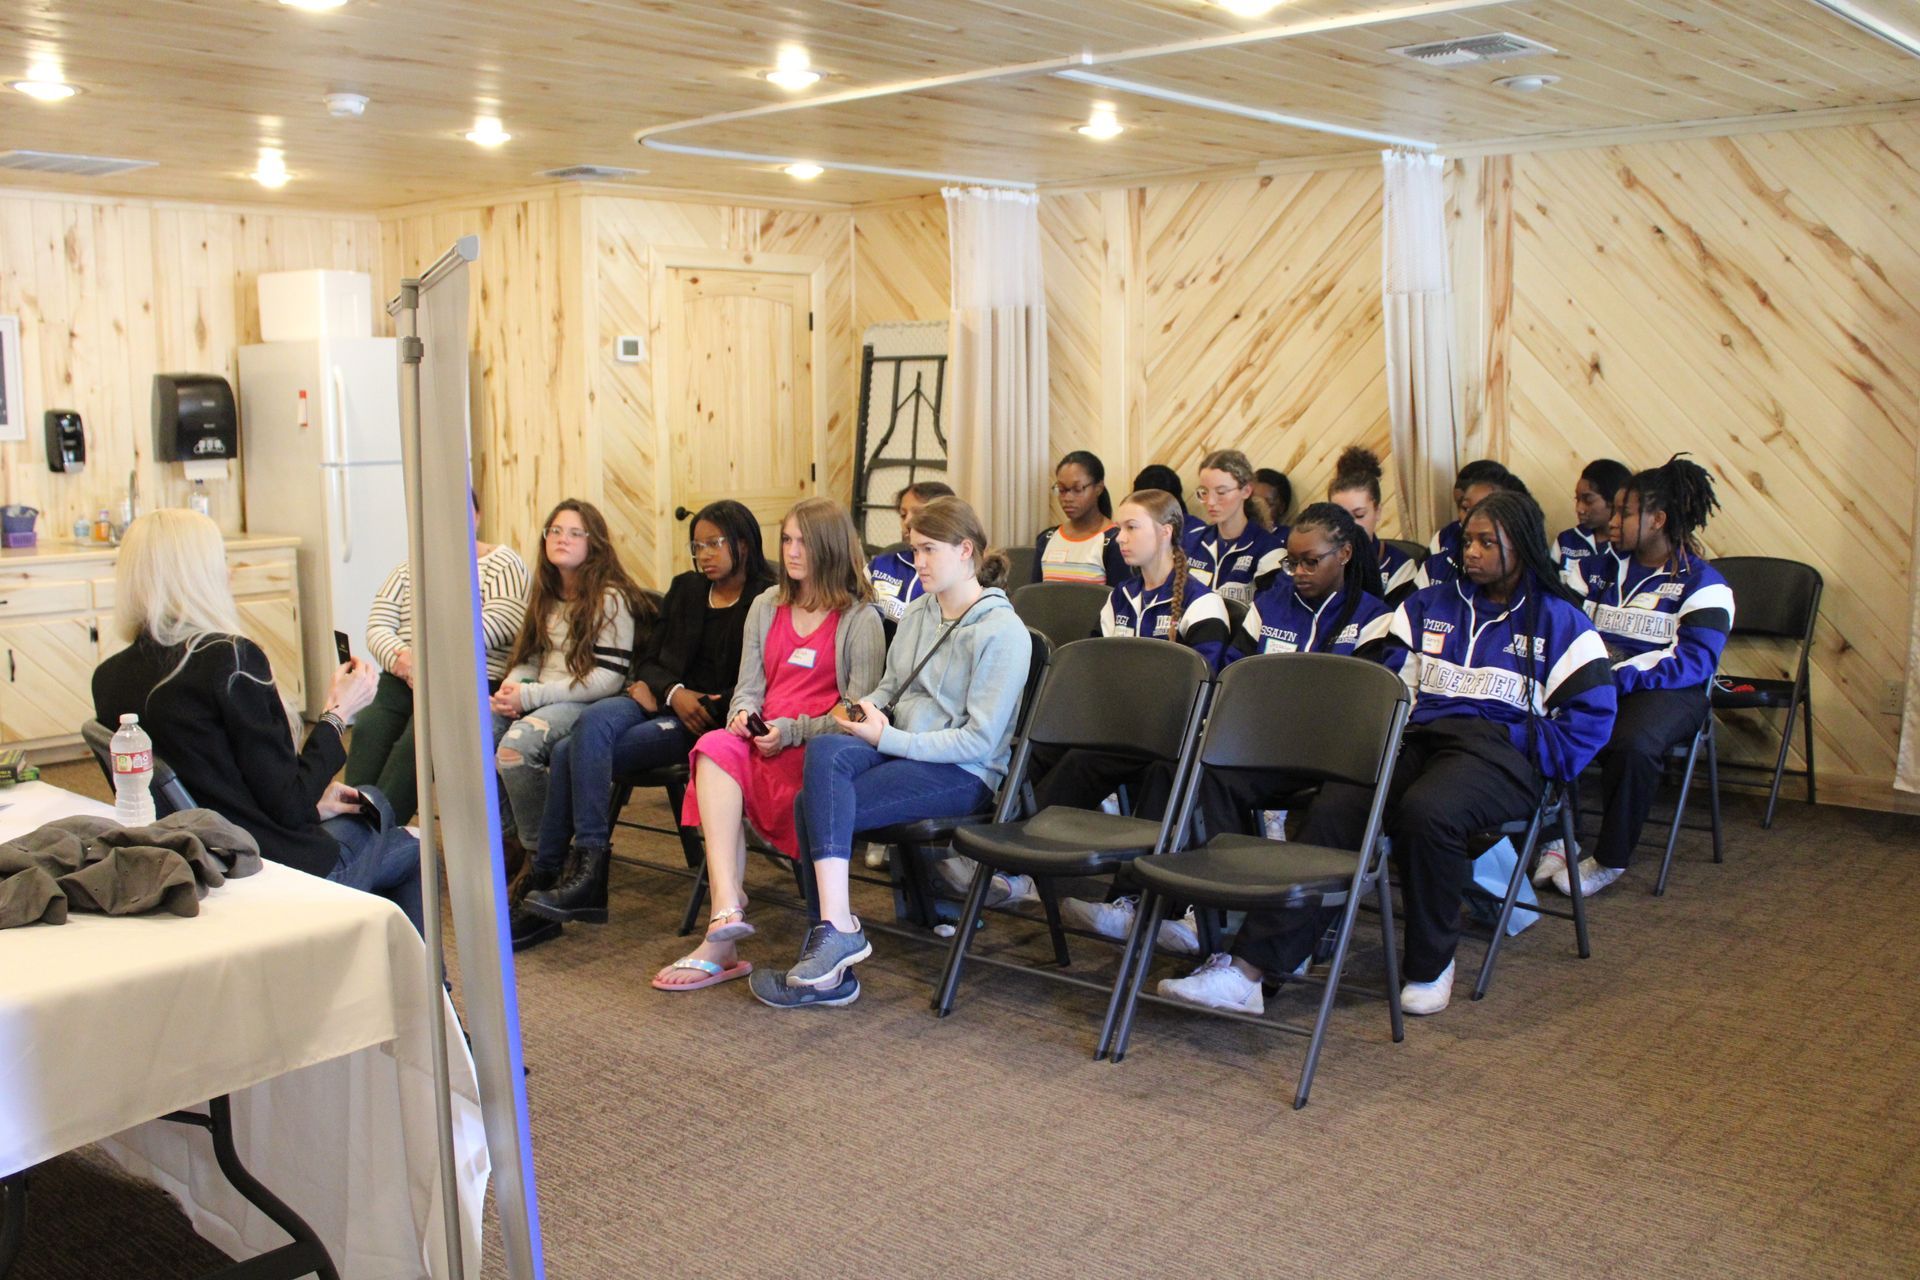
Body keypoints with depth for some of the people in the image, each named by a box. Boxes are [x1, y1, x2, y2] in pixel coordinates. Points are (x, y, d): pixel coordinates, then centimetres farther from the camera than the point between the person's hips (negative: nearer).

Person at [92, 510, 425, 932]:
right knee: (410, 849, 20)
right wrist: (338, 714, -7)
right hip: (280, 870, -7)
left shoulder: (109, 678, 0)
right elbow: (289, 805, -20)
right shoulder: (231, 659, -23)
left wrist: (311, 802, 14)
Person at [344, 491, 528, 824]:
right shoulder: (408, 569, 25)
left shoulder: (503, 562, 8)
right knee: (368, 730, -26)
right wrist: (399, 657, -11)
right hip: (401, 681, 5)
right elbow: (378, 626, 14)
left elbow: (500, 623, -8)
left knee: (417, 740, -31)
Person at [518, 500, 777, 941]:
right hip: (661, 702, 6)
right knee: (591, 723, -28)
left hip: (711, 719, -6)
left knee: (573, 753, -23)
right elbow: (649, 659, 17)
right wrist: (673, 692, -3)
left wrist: (702, 708, -16)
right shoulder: (685, 589, 19)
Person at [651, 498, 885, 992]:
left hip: (817, 749, -5)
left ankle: (720, 941, -28)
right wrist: (743, 713, -3)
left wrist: (792, 731, -15)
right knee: (715, 748, -31)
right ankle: (727, 909, -43)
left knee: (719, 761, -31)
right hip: (760, 741, 5)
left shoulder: (859, 619, 3)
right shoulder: (766, 607, 22)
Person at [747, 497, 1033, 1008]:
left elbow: (979, 741, -15)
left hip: (962, 774, -7)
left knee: (814, 803, -26)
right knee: (824, 751, -27)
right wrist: (865, 708, -2)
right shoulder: (918, 612, 13)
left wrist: (888, 739, -16)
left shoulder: (1002, 632, -10)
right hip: (900, 750, 7)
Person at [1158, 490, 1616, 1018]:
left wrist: (1527, 752, -7)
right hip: (1418, 737, 4)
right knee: (1332, 809, -27)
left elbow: (1591, 715, 3)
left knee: (1424, 810, -38)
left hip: (1498, 749, -3)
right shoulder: (1430, 605, 23)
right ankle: (1247, 969, -35)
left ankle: (1430, 966, -15)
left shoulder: (1559, 620, 11)